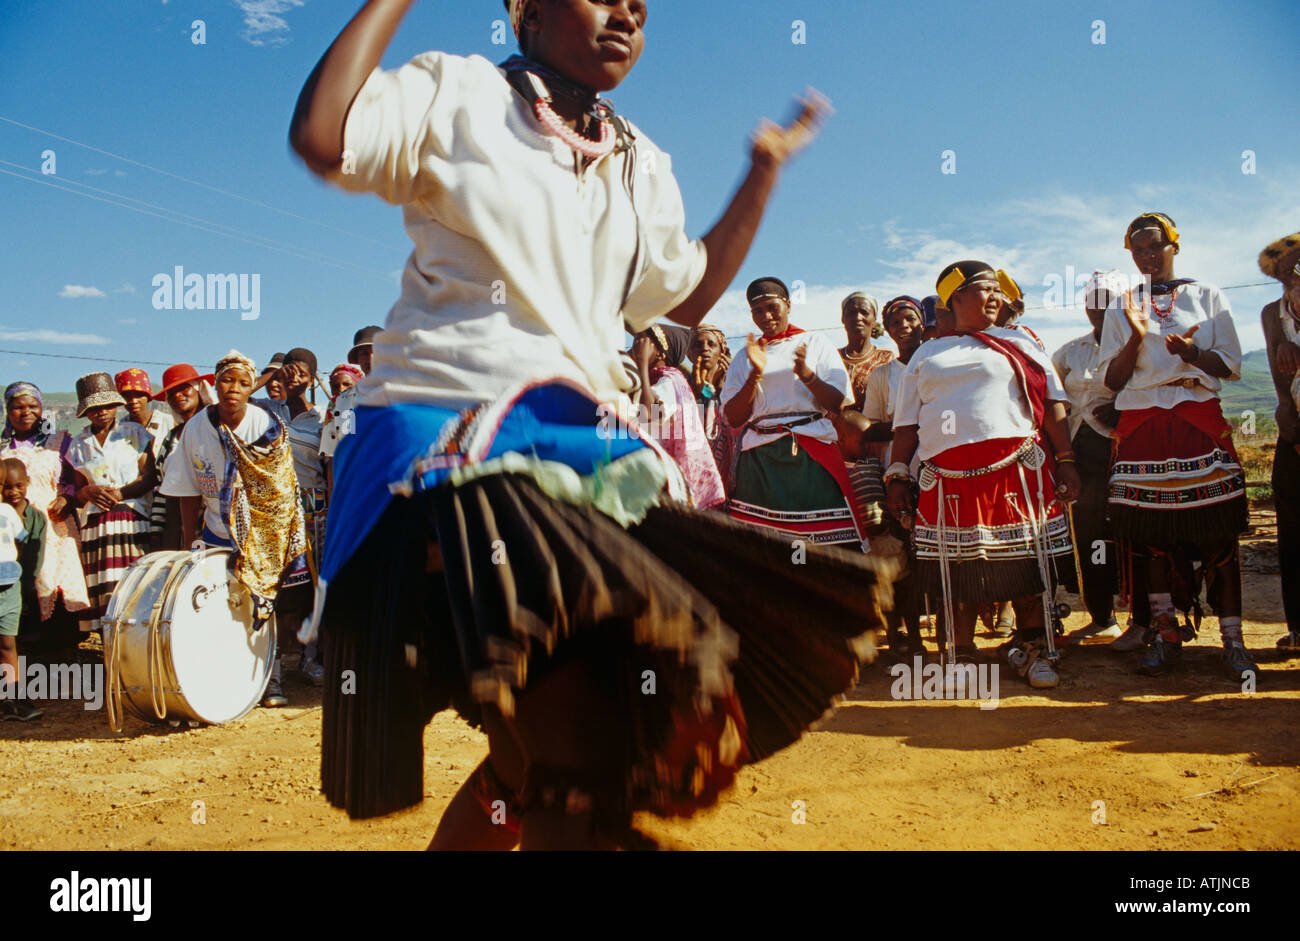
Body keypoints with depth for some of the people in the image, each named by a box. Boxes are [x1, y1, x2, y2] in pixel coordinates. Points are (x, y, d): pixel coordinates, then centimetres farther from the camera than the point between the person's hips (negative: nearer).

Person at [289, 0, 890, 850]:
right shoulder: (459, 95, 6)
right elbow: (321, 136, -9)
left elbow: (685, 299, 25)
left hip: (582, 443, 6)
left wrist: (765, 172, 26)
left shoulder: (642, 168, 22)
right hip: (448, 435, -6)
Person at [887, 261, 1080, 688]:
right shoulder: (927, 355, 18)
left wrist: (1065, 460, -2)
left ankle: (1031, 650, 16)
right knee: (957, 570, 1)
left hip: (1016, 471, 0)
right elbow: (907, 423, 15)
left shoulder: (1018, 344, 15)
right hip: (949, 482, 1)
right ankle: (962, 654, 14)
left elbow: (1053, 406, 9)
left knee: (1026, 563, 0)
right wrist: (897, 476, 6)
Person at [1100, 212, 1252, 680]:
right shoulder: (1121, 307, 12)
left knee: (1217, 533, -4)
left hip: (1200, 422, -1)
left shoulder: (1207, 296, 12)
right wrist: (1136, 339, -11)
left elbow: (1231, 366, 6)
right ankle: (1166, 632, 11)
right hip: (1142, 427, 1)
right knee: (1153, 535, 1)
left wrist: (1191, 351, -13)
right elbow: (1112, 379, 6)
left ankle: (1232, 638, 1)